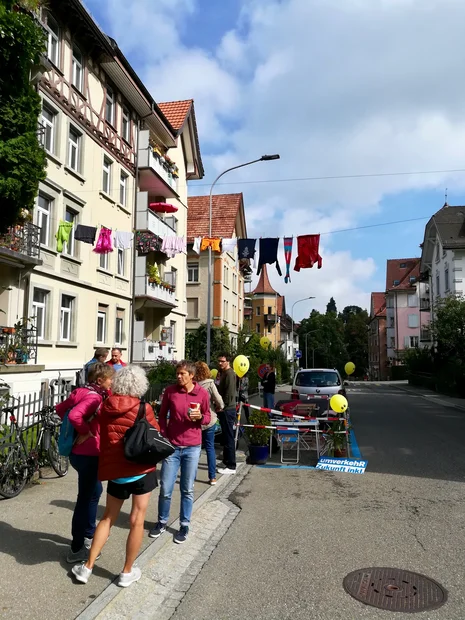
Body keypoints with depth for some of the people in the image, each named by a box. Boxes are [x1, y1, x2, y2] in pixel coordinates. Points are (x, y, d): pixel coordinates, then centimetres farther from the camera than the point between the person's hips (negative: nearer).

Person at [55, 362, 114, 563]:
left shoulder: (81, 392, 5)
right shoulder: (94, 397, -22)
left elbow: (60, 408, 13)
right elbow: (74, 415, -38)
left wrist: (78, 429, 10)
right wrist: (86, 431, -21)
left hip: (81, 452, 10)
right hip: (88, 454, -10)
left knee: (93, 492, 24)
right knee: (87, 497, 3)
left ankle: (88, 534, 39)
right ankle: (77, 548, 15)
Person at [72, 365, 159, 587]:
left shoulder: (105, 407, -2)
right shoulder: (143, 408, -11)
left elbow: (97, 434, 6)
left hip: (114, 471, 4)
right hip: (141, 469, -3)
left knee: (108, 518, 21)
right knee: (137, 520, 10)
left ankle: (87, 567, 26)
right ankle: (127, 572, 21)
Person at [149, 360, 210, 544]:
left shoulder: (202, 393, -5)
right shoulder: (170, 391, -3)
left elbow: (207, 418, 5)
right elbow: (162, 415, 7)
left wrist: (200, 417, -17)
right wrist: (163, 437, 0)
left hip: (192, 447, -1)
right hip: (172, 446, 1)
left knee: (187, 490, 10)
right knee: (165, 489, 7)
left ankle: (184, 526, 26)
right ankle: (162, 522, 29)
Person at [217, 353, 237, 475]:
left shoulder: (229, 374, -14)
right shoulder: (224, 373, 17)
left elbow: (229, 393, -21)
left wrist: (222, 407, -16)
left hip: (227, 410, -10)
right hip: (225, 410, 10)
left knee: (229, 438, -5)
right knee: (226, 437, 17)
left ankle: (231, 466, 0)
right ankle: (227, 461, 27)